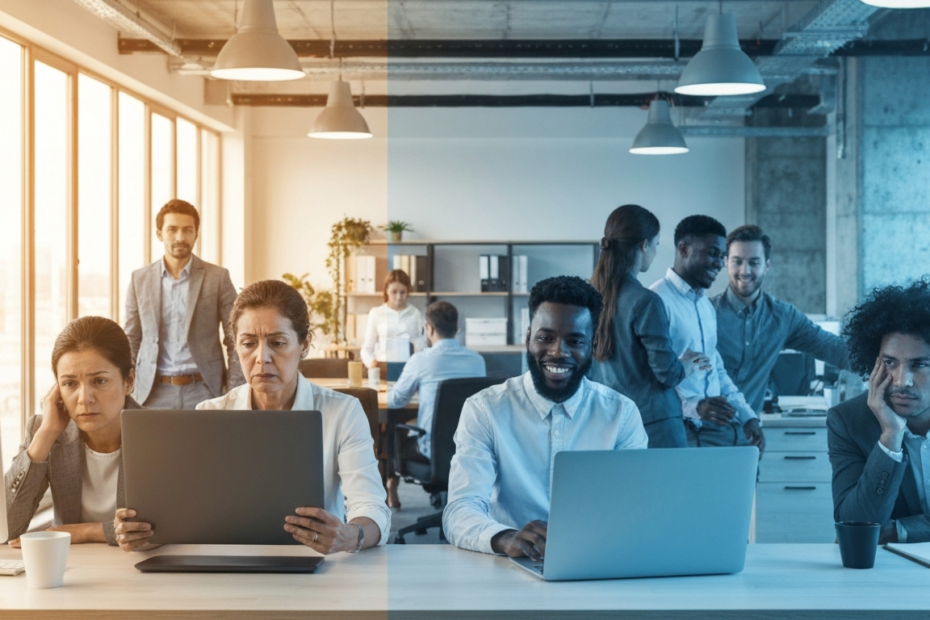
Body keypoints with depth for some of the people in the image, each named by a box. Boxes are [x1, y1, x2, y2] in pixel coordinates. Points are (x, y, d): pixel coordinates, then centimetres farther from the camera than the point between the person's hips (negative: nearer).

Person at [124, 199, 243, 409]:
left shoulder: (218, 278, 1)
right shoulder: (140, 279, 7)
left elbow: (236, 340, 1)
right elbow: (131, 342, 11)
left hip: (204, 390, -1)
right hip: (154, 391, 2)